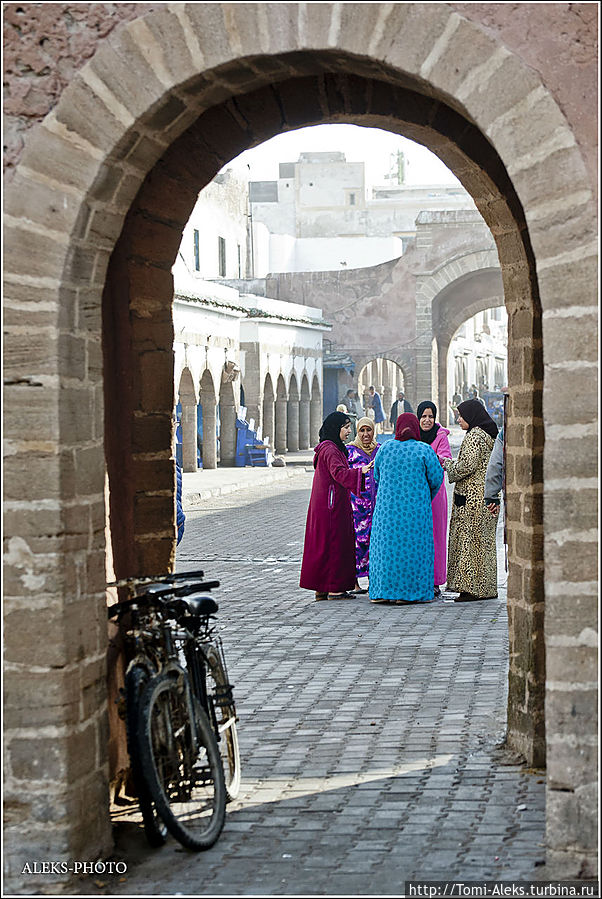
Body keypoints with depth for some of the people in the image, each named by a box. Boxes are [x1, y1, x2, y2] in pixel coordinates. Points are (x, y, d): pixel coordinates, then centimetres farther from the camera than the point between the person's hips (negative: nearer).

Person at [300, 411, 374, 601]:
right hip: (332, 505, -10)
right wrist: (361, 471, -35)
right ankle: (334, 588, -3)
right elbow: (339, 473, -27)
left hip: (325, 504, 10)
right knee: (334, 543, -6)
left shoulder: (332, 448, 17)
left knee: (323, 543, 11)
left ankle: (321, 588, 14)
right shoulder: (330, 449, -15)